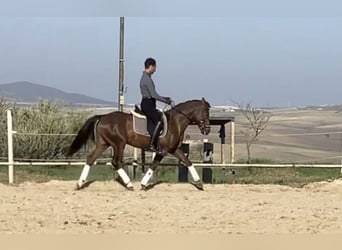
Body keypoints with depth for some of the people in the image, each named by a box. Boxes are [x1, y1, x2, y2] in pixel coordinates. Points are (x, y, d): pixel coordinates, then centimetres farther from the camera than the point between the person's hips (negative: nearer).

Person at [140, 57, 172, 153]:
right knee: (159, 121, -21)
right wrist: (165, 101, -8)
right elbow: (153, 95, -19)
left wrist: (164, 98, 21)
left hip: (148, 104, 11)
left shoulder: (145, 77, 18)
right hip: (147, 104, -11)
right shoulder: (147, 78, -14)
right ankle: (152, 144, -23)